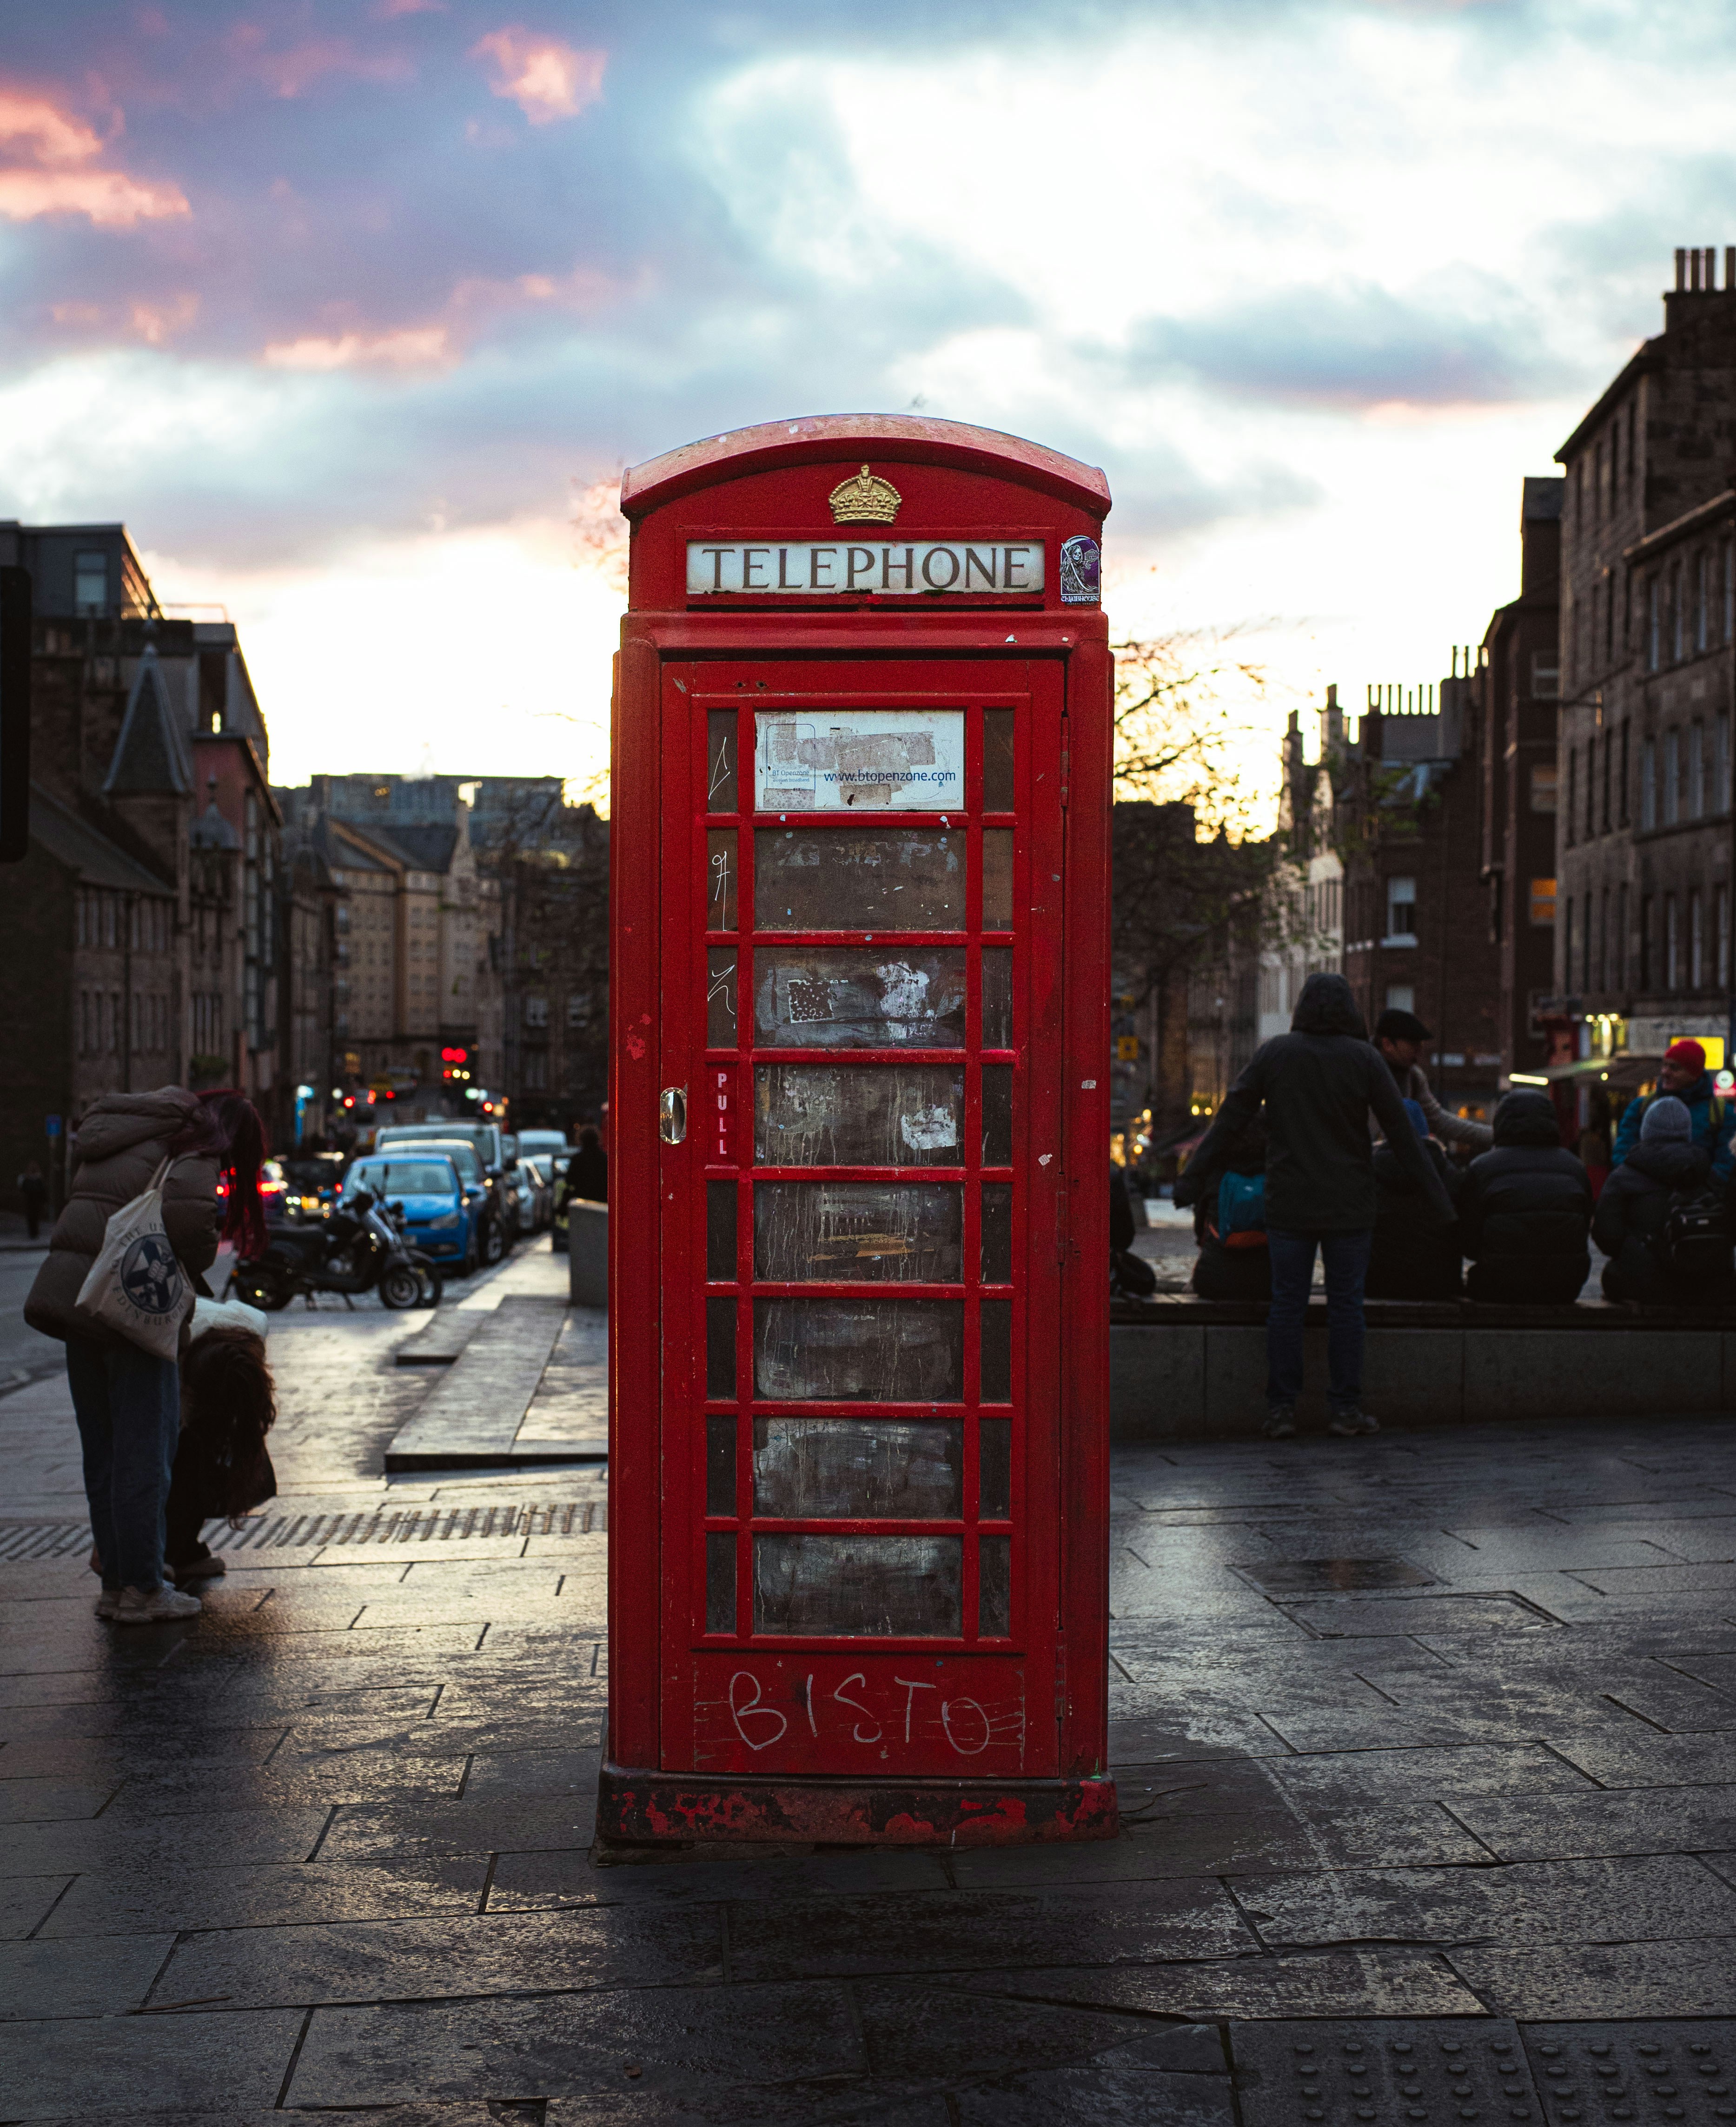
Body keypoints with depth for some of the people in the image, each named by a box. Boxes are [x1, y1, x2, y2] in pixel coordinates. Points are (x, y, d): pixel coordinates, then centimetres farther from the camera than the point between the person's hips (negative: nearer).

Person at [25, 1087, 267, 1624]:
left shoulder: (115, 1132, 21)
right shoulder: (196, 1153, -5)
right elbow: (187, 1209, -27)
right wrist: (195, 1267, -8)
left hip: (73, 1295, 8)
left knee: (102, 1453, 15)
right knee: (143, 1453, 1)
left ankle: (115, 1584, 22)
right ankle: (142, 1590, 6)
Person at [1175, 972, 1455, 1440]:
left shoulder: (1273, 1054, 0)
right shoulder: (1364, 1058, -3)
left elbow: (1229, 1120, 0)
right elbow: (1401, 1132, -3)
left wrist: (1194, 1178, 5)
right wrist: (1434, 1195, 2)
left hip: (1289, 1203, 1)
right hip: (1348, 1205, -1)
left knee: (1287, 1303, 4)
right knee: (1346, 1303, 5)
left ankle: (1281, 1408, 2)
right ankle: (1344, 1406, 5)